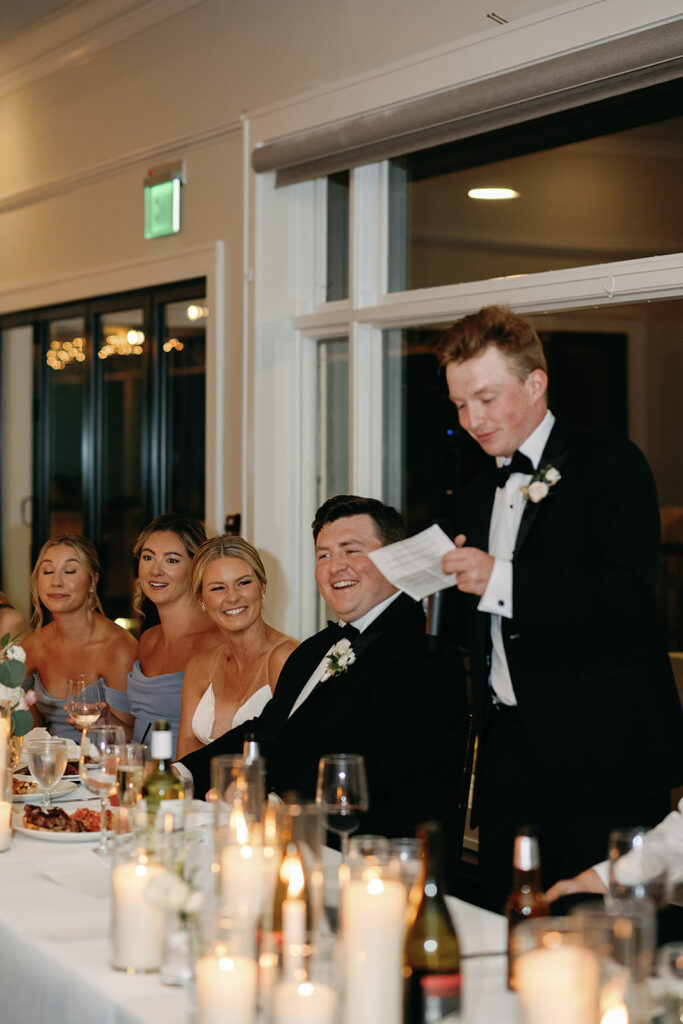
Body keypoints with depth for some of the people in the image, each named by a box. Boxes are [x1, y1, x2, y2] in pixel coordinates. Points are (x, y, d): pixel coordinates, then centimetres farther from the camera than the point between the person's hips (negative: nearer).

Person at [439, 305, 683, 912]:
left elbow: (629, 594, -18)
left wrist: (502, 580, -21)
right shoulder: (478, 496, 19)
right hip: (509, 760, 7)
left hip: (602, 757, -7)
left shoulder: (611, 466, -4)